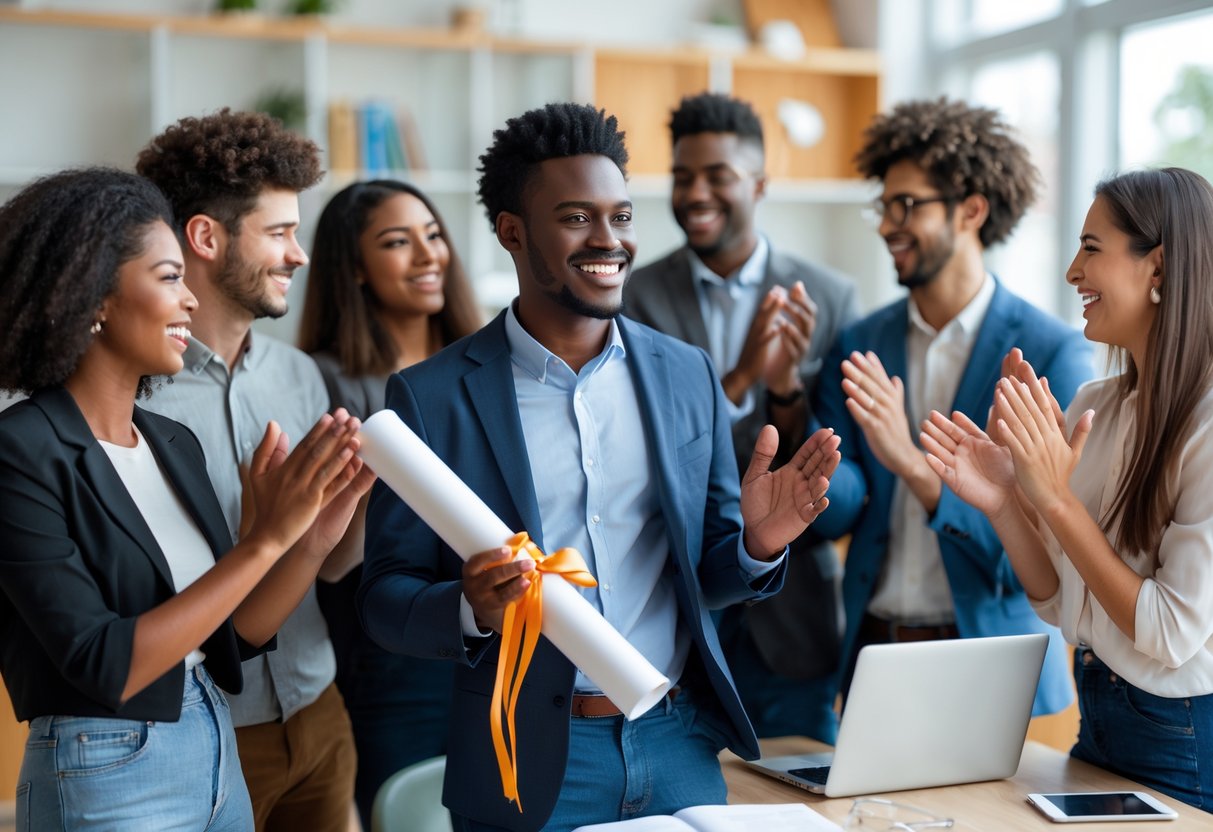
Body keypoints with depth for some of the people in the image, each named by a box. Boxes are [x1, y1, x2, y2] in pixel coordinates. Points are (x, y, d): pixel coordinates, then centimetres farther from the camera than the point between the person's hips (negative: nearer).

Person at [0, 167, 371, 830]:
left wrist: (314, 535, -10)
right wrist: (267, 538, -23)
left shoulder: (174, 444, 3)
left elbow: (233, 633, 6)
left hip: (219, 758, 7)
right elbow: (104, 666, -22)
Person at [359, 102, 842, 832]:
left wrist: (757, 544, -13)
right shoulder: (433, 395, -7)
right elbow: (385, 597, -4)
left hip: (680, 747, 3)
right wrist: (473, 609, -24)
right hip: (529, 763, -3)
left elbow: (703, 576, 8)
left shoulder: (688, 375, 3)